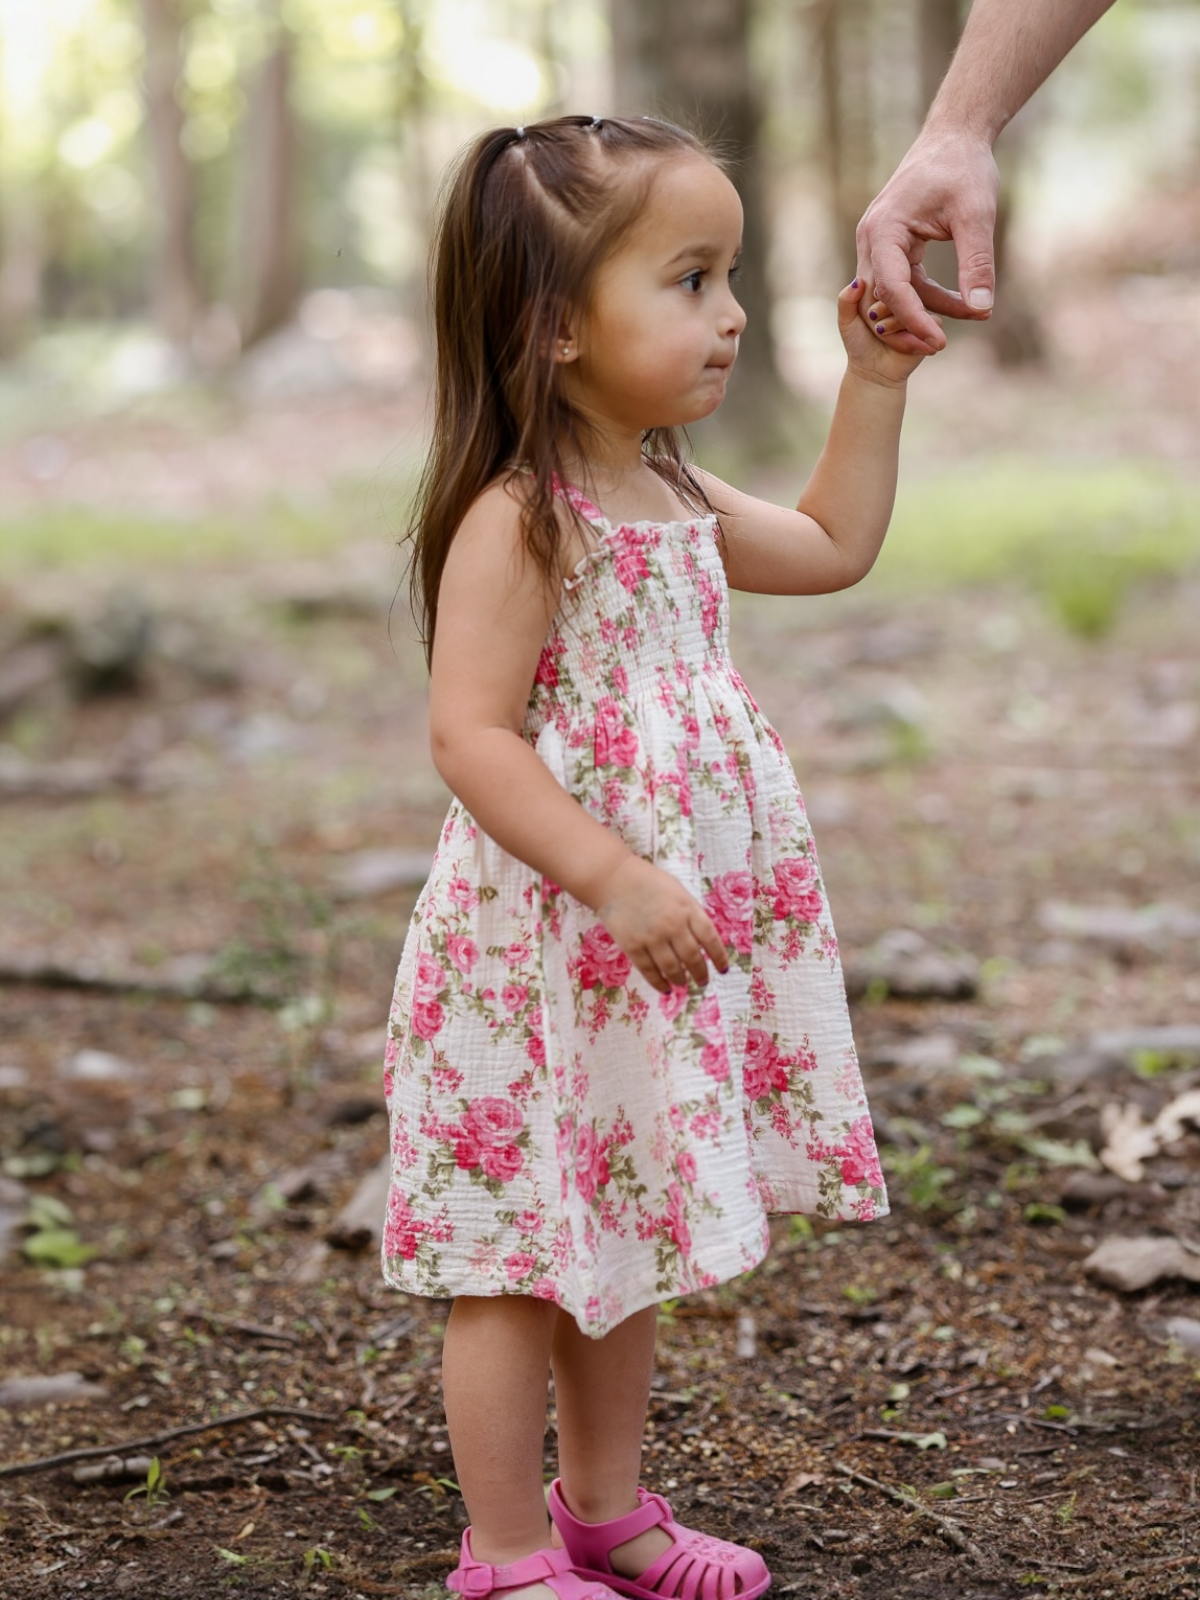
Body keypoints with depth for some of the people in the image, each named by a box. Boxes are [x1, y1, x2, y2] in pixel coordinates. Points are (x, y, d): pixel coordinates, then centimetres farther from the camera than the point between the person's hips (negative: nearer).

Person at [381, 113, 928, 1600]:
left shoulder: (675, 500, 9)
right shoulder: (517, 523, -18)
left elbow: (834, 544, 24)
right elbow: (470, 737, -23)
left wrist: (874, 382, 17)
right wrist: (618, 882, -28)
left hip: (661, 952, 9)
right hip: (540, 954, -9)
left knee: (622, 1236, 19)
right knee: (523, 1259, 3)